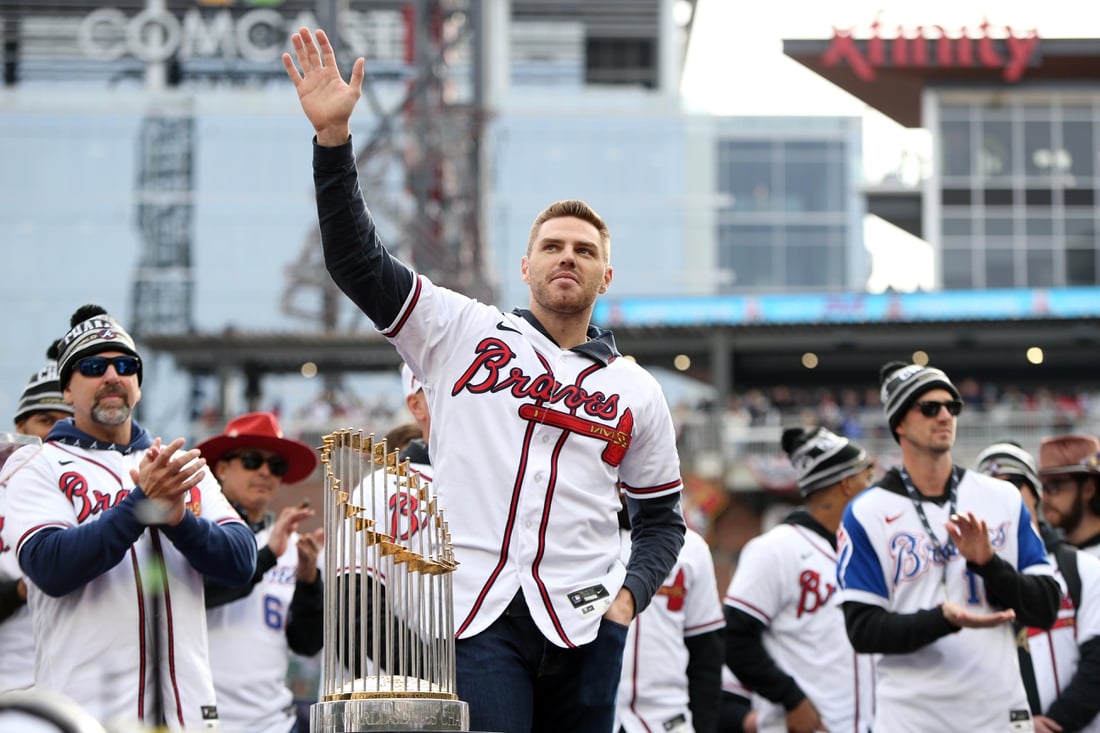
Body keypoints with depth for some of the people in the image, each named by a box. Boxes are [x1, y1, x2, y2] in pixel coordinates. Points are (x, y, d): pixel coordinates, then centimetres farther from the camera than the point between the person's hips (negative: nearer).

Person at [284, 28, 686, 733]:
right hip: (476, 616, -2)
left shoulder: (636, 390, 16)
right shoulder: (464, 334, 10)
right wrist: (334, 135, -8)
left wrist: (631, 595, 2)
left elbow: (661, 517, 21)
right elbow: (357, 261, 2)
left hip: (582, 623, 3)